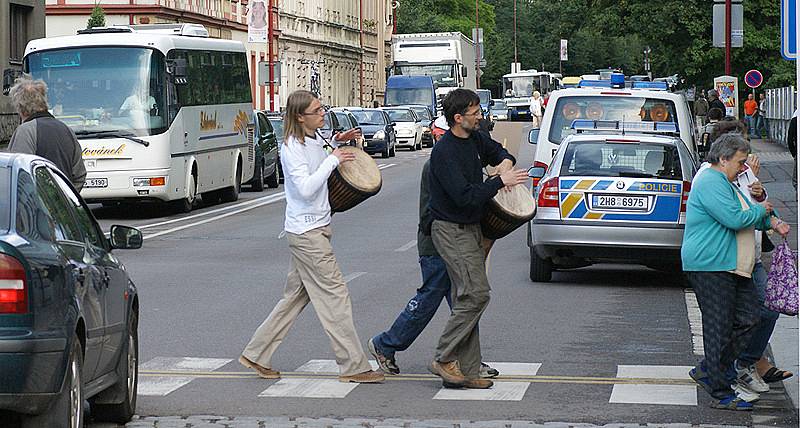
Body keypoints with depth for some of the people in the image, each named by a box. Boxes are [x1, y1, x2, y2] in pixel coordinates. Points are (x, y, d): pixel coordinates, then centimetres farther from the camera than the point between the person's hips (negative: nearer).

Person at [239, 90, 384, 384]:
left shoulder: (315, 140, 10)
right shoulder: (292, 147, -17)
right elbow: (306, 188, -27)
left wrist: (336, 143, 17)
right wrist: (333, 160, -23)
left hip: (316, 228, 10)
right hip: (306, 232, -10)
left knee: (296, 296, 14)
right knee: (335, 295, -7)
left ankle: (256, 354, 20)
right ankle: (353, 366, -3)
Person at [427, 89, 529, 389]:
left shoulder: (474, 140, 8)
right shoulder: (444, 152, -19)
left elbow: (496, 151, 29)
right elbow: (465, 196, -27)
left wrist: (505, 161, 6)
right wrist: (500, 182, -21)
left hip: (470, 229, 9)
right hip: (451, 231, -9)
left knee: (468, 298, 8)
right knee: (476, 294, -15)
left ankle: (466, 372, 10)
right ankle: (444, 360, -6)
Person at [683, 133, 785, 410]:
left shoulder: (725, 183, 22)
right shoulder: (710, 183, -14)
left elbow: (750, 214, 30)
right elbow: (735, 219, -23)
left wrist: (772, 222, 10)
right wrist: (761, 210, -6)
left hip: (733, 268, 11)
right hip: (710, 267, -11)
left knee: (748, 320, 7)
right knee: (719, 329, -6)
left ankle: (707, 372, 17)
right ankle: (722, 394, 0)